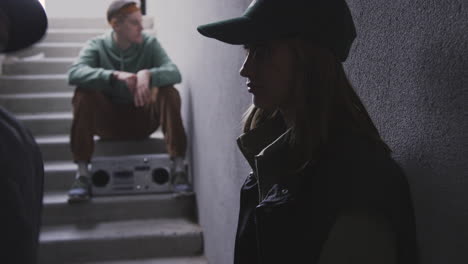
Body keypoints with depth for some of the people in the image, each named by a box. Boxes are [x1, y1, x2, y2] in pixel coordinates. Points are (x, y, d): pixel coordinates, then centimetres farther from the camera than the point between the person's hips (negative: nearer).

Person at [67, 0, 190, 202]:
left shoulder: (149, 44, -5)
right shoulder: (97, 46, -8)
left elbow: (174, 73, -20)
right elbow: (74, 73, -27)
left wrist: (148, 74, -41)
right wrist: (115, 76, -41)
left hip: (142, 120, 1)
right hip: (107, 121, 0)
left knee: (169, 93, -25)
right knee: (83, 92, -27)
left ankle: (179, 169, -28)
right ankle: (82, 174, -28)